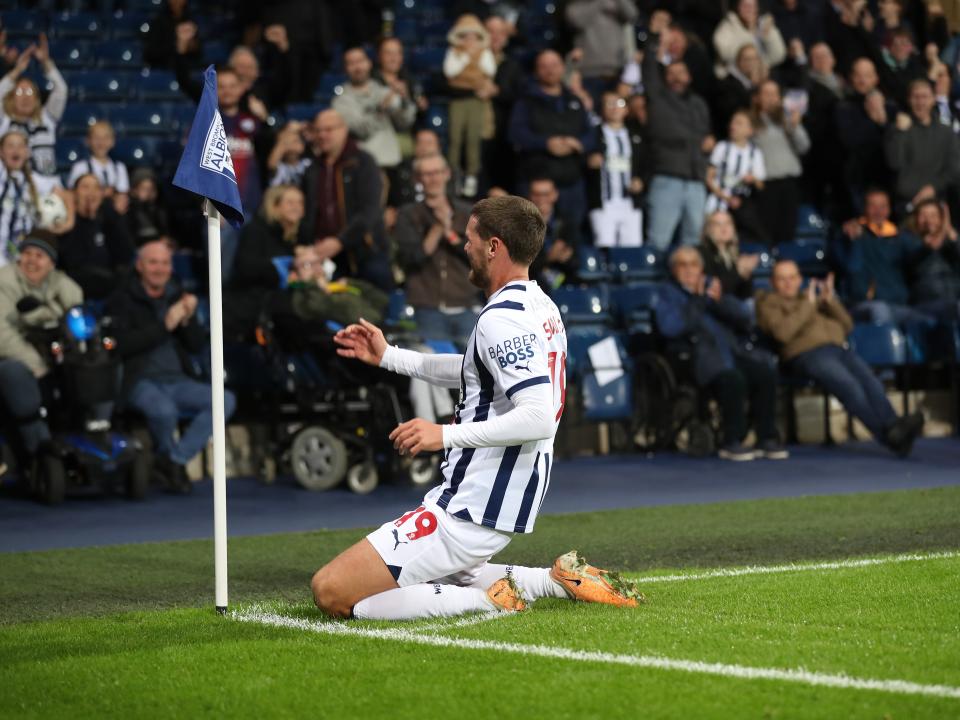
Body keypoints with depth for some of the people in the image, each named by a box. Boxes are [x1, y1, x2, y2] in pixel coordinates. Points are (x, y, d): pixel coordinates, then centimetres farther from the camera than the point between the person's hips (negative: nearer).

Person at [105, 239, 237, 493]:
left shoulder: (178, 297, 18)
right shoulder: (122, 300, 3)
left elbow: (198, 345, 12)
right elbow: (122, 344, -14)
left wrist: (188, 320, -7)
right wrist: (165, 325, -17)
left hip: (177, 381, 5)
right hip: (140, 381, -5)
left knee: (225, 400, -20)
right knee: (164, 409, -38)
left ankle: (175, 459, -15)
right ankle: (168, 456, -4)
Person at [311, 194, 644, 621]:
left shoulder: (501, 319, -19)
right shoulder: (541, 306, 12)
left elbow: (538, 418, -30)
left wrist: (447, 434, -26)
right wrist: (388, 357, 28)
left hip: (470, 511, -10)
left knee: (332, 593, -11)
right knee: (445, 575, 36)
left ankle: (491, 600, -11)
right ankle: (559, 580, 14)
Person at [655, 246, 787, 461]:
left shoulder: (712, 286, 24)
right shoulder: (668, 294, 13)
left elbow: (746, 320, 14)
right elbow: (670, 327, -8)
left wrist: (719, 301, -2)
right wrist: (701, 301, -6)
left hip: (734, 349, 5)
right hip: (699, 353, -5)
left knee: (765, 371, -25)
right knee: (732, 377, -35)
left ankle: (767, 438, -18)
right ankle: (732, 442, -24)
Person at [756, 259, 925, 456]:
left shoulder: (817, 297, 33)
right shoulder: (769, 302, 17)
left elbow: (847, 326, 25)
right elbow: (782, 332, -5)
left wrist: (831, 301, 11)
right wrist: (808, 305, 0)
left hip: (840, 349, 6)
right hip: (808, 353, -6)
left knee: (870, 381, -25)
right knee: (849, 385, -32)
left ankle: (894, 426, -43)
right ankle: (886, 433, -43)